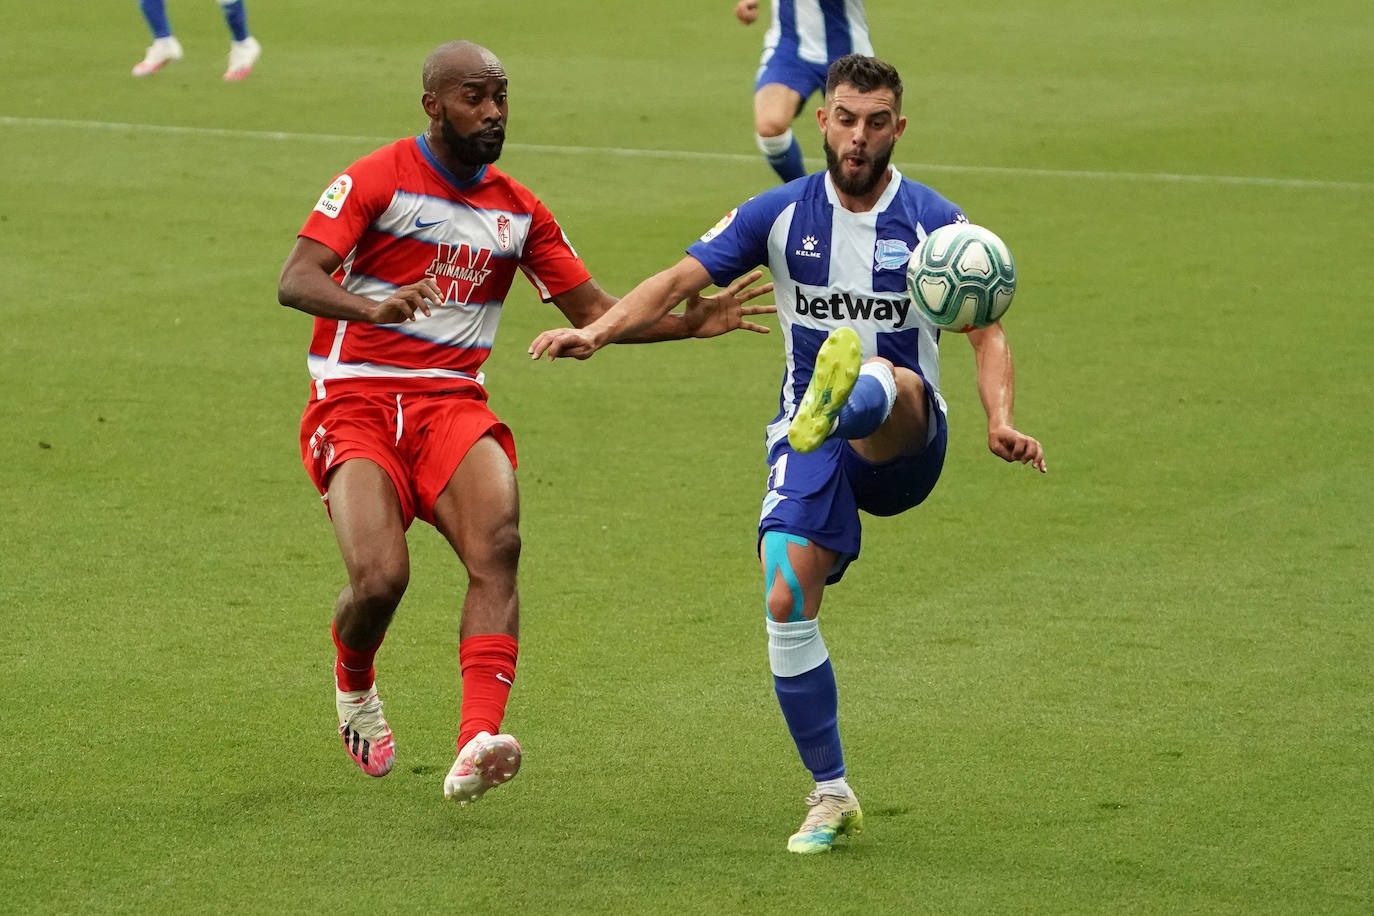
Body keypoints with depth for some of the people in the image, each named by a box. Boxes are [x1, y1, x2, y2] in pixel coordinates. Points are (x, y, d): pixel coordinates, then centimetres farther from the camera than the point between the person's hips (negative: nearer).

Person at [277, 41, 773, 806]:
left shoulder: (519, 211, 13)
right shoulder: (376, 181, -4)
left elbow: (595, 311, 16)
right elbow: (295, 280, -14)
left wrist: (693, 323, -1)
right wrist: (368, 307, -36)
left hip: (452, 404, 4)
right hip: (356, 404, -3)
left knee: (498, 547, -27)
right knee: (381, 577, -23)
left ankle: (476, 748, -39)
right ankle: (355, 685, 16)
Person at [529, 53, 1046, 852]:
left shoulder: (934, 223, -2)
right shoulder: (781, 215, 3)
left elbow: (988, 334, -6)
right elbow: (680, 279, 0)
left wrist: (1001, 419, -26)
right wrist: (596, 331, -17)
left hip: (904, 446, -2)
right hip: (807, 444, 2)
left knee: (885, 382, -37)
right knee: (788, 601, -15)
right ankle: (832, 796, -2)